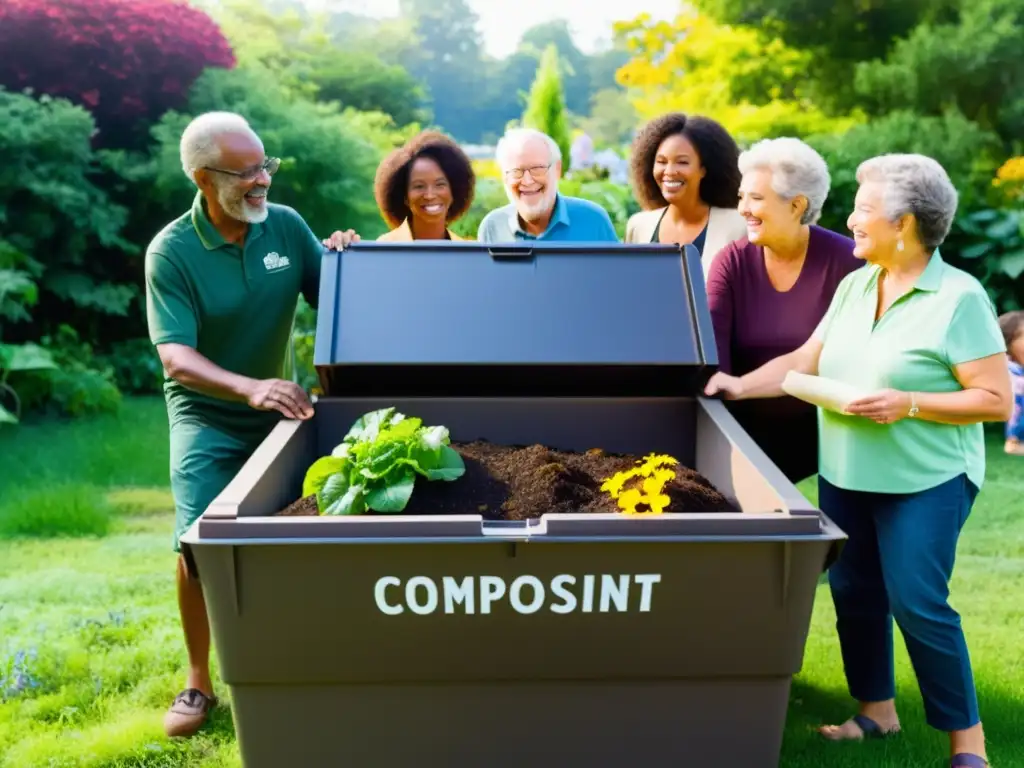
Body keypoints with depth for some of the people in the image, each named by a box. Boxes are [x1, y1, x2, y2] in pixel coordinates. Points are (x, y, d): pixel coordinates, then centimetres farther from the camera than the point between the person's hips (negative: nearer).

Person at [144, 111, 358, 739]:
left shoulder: (287, 226, -7)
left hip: (278, 406, 3)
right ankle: (199, 683, 10)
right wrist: (249, 387, -40)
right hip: (208, 415, -3)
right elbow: (176, 358, -24)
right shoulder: (171, 252, -16)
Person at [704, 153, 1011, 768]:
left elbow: (996, 400, -13)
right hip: (845, 475, 7)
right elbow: (804, 361, 10)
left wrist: (909, 403, -21)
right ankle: (877, 710, 32)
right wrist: (740, 386, 0)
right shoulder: (853, 286, 8)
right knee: (854, 594, 13)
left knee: (918, 603, -6)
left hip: (924, 482, -6)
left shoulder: (959, 297, -12)